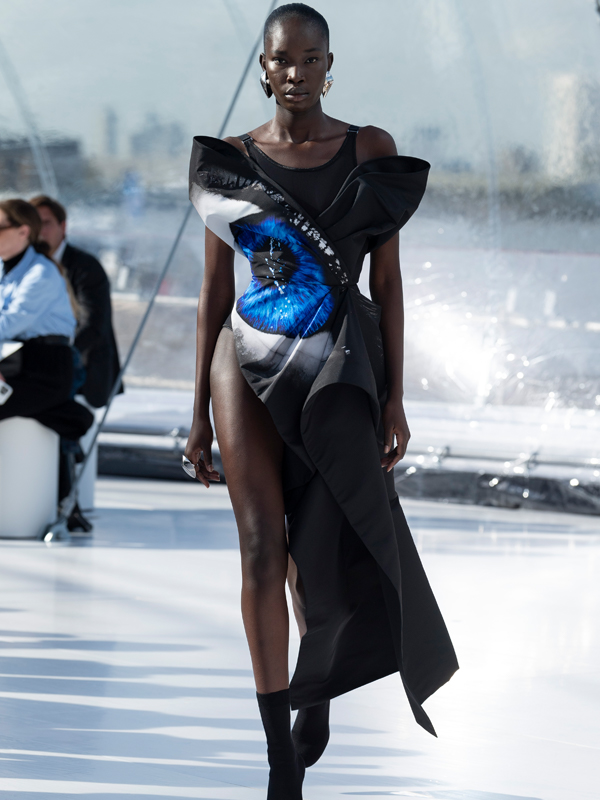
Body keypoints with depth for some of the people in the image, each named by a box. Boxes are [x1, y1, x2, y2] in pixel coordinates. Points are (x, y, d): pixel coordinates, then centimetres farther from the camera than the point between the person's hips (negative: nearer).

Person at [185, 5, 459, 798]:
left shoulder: (371, 152, 0)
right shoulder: (233, 160, 2)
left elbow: (388, 282, 1)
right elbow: (214, 291, 5)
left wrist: (394, 398, -3)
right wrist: (200, 411, 5)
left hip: (340, 369, 0)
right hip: (251, 362, 0)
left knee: (322, 553, 6)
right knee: (263, 549, -8)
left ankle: (318, 689, 38)